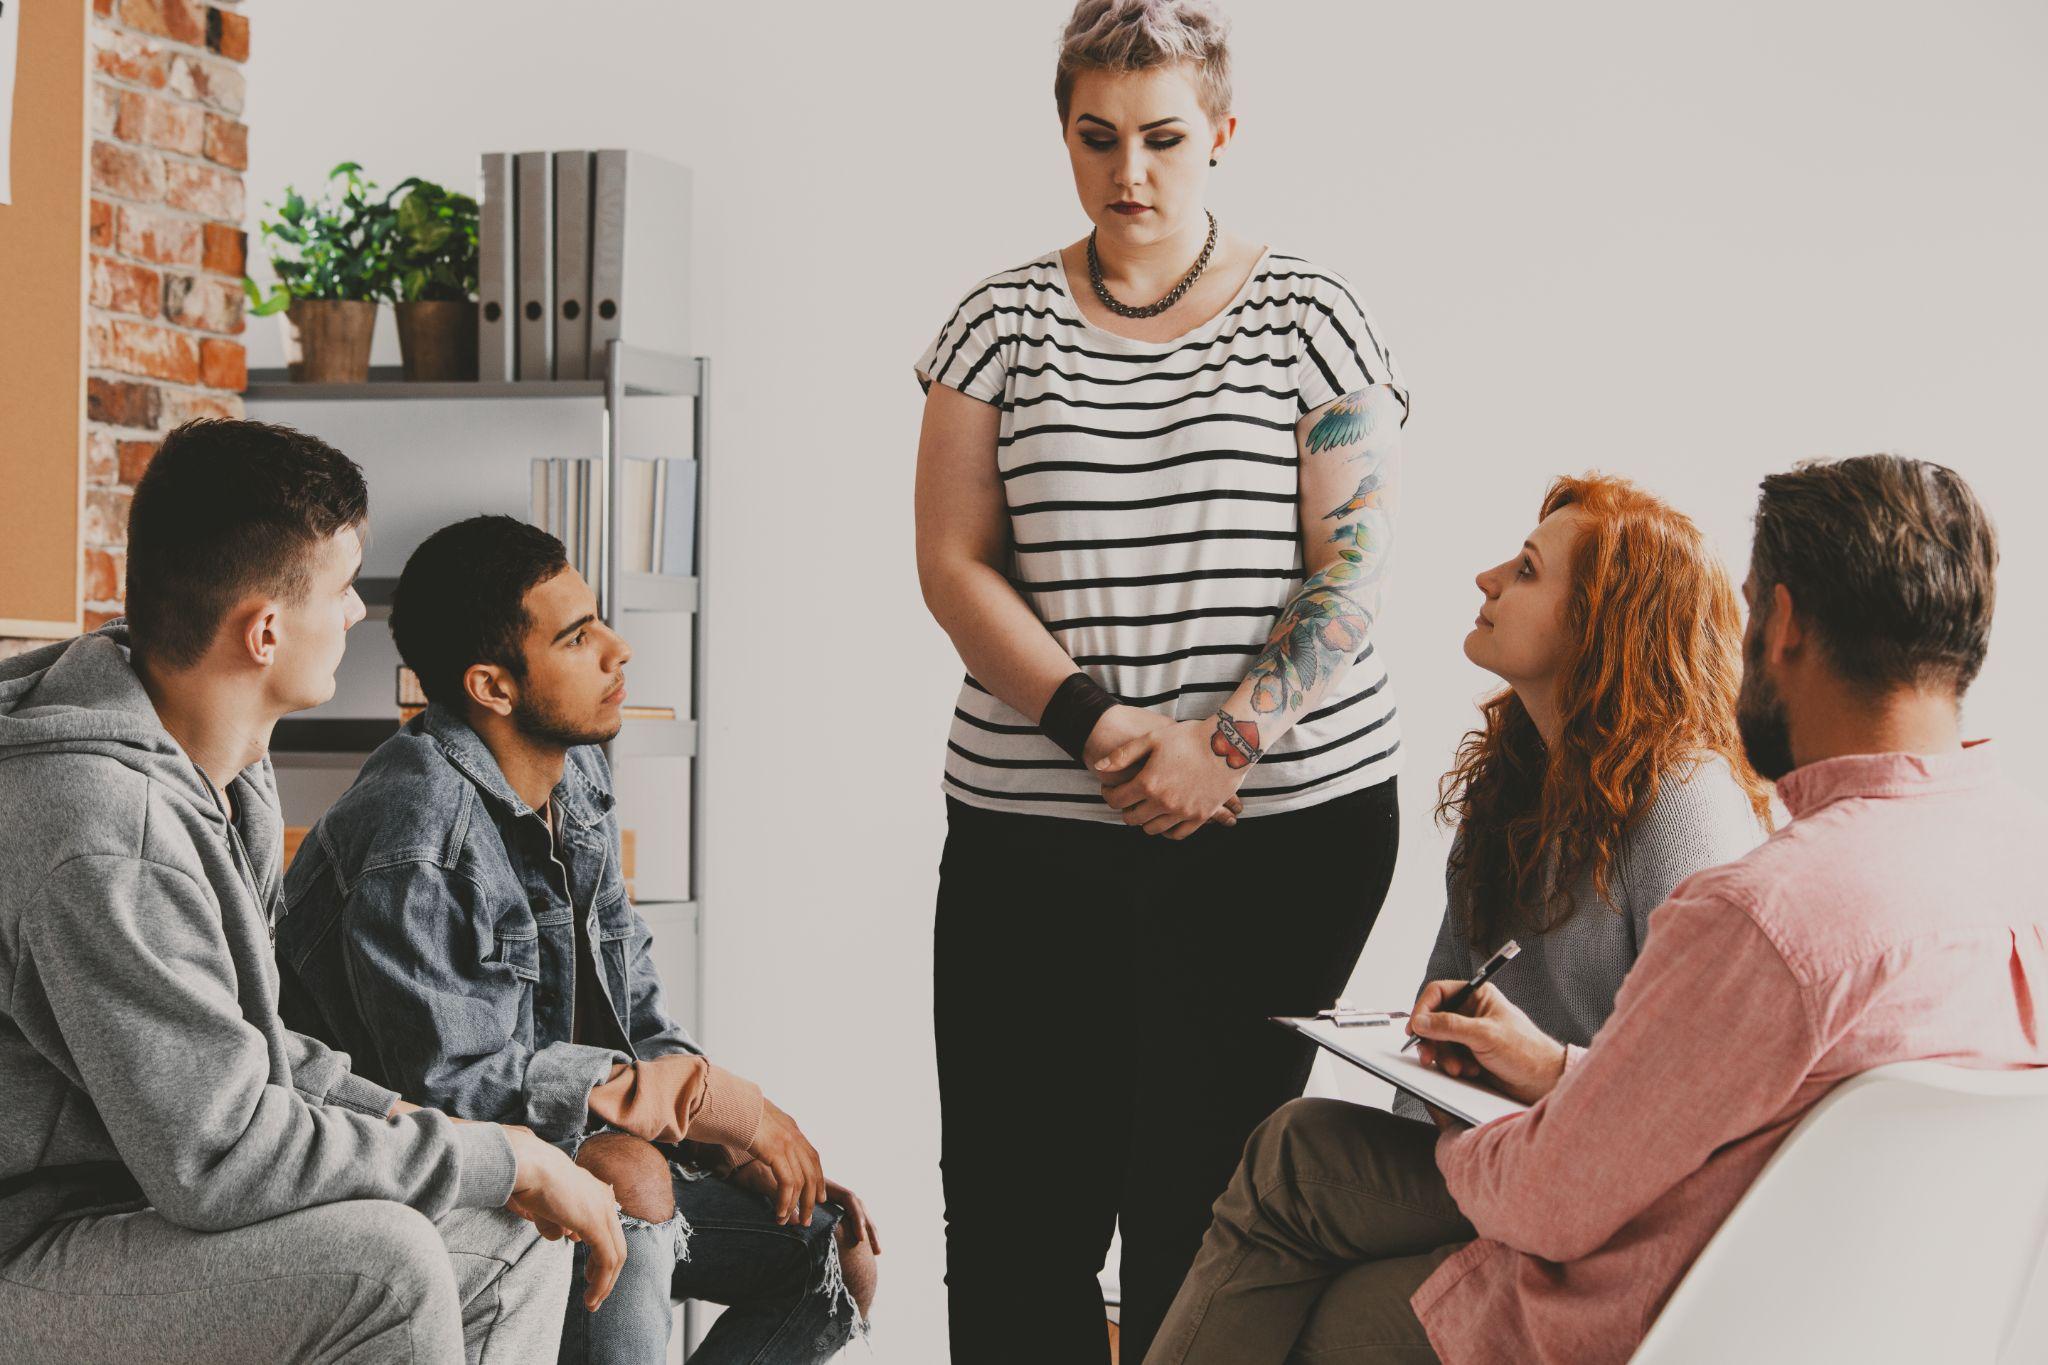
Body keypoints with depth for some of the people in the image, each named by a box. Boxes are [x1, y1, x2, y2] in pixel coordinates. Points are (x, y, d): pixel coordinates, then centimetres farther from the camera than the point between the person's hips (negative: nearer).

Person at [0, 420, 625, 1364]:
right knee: (383, 1262, -30)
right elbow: (213, 1153, -28)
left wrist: (388, 1114, 3)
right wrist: (502, 1160, -20)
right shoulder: (99, 834, -26)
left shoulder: (229, 775, 7)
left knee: (518, 1238, 8)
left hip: (148, 1204, 10)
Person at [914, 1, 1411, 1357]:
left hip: (1286, 824, -2)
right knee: (1015, 1212, 0)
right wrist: (1095, 727, -11)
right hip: (1030, 834, 2)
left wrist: (1225, 742, -13)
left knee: (1203, 1202, 2)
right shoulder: (1003, 321, 8)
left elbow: (1353, 561, -2)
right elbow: (954, 565, 2)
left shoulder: (1309, 316, 3)